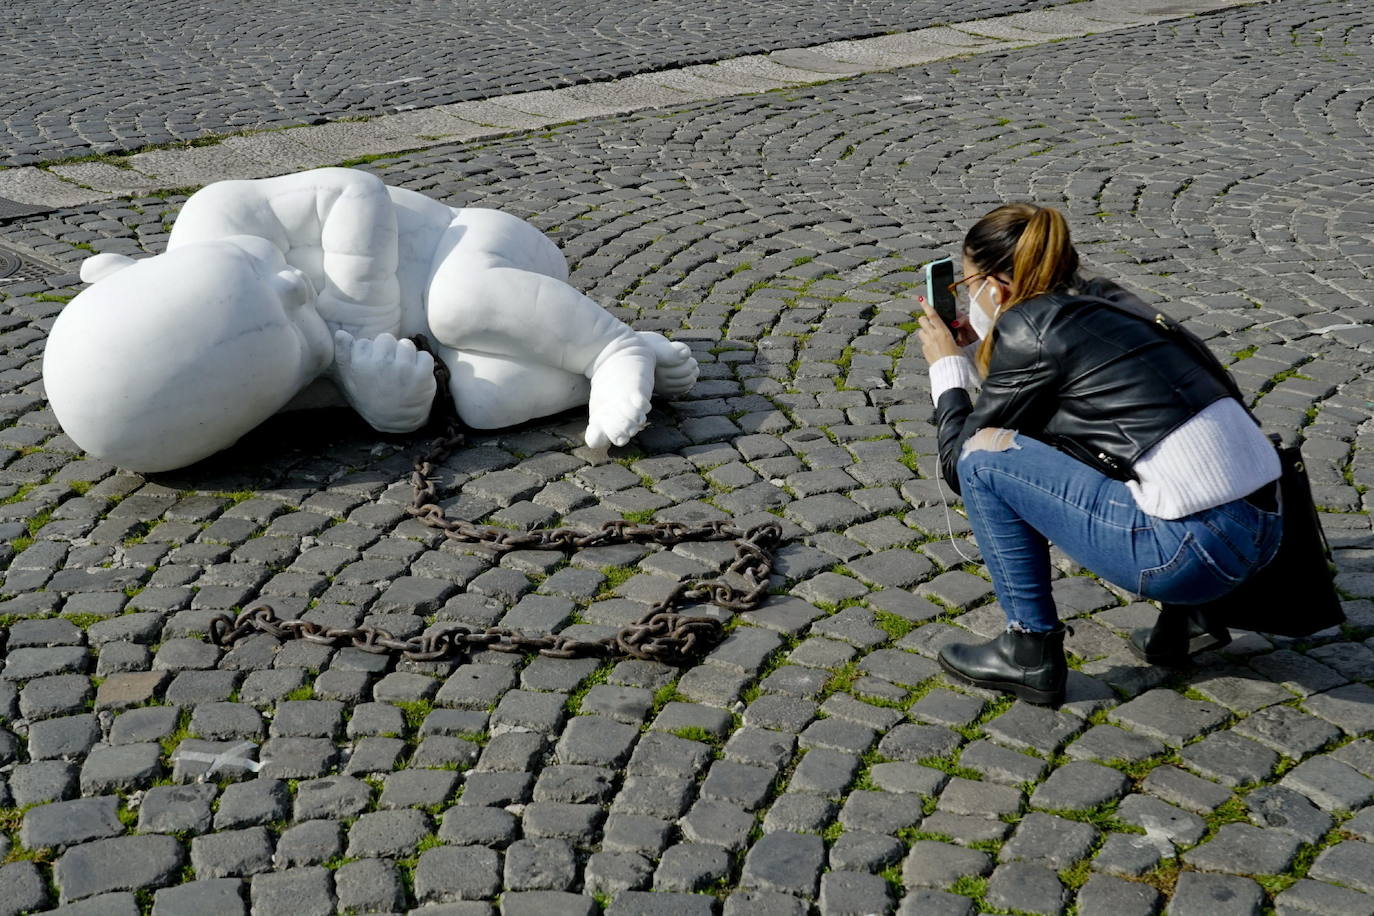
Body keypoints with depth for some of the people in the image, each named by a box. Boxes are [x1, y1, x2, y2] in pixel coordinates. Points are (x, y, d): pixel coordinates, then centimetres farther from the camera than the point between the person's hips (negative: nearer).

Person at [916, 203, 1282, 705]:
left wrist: (947, 368, 16)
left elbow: (962, 461, 4)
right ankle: (1186, 618, 21)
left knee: (983, 461, -2)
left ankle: (1031, 652, 7)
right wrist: (977, 349, 31)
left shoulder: (1027, 329, -5)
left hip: (1197, 549, -8)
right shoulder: (1102, 301, 17)